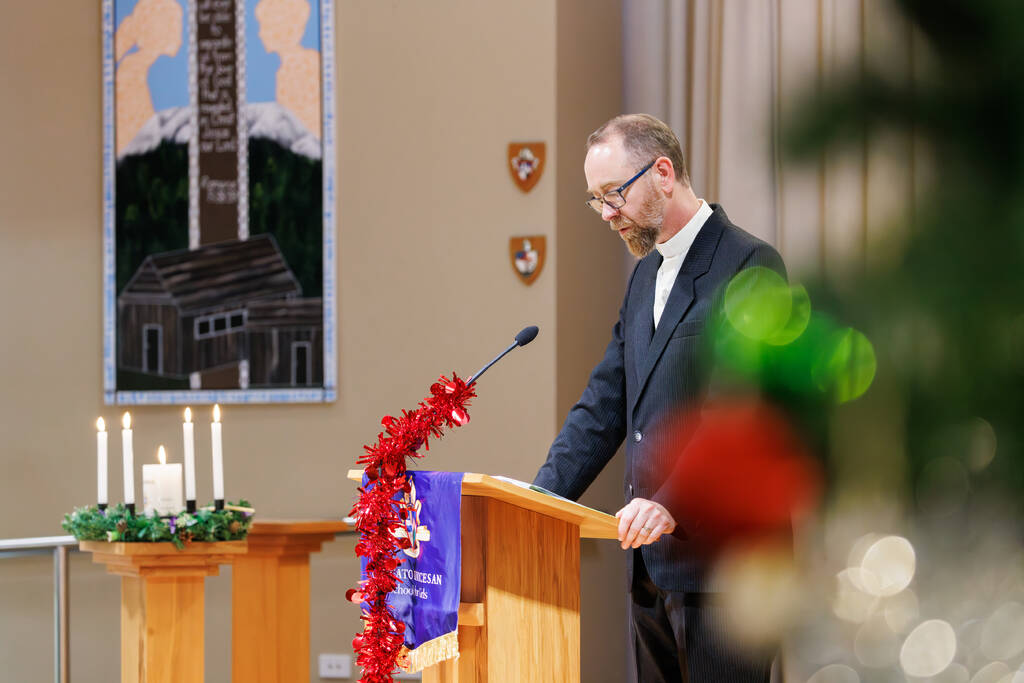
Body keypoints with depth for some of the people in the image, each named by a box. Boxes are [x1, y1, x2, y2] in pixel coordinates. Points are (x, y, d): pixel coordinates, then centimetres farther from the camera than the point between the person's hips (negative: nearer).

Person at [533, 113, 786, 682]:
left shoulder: (749, 265, -8)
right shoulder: (645, 276, 19)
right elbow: (604, 406, 16)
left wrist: (671, 502, -27)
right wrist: (541, 500, 3)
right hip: (651, 561, 9)